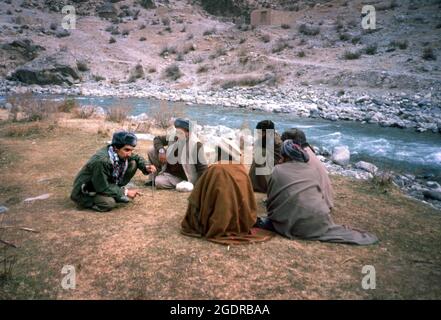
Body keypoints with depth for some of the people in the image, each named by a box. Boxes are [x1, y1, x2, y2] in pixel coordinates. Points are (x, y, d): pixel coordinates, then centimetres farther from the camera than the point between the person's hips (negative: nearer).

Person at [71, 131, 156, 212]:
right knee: (109, 203, -38)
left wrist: (146, 167, -13)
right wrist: (125, 192, -22)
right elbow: (102, 188, -28)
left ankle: (117, 193, 3)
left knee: (133, 163, -5)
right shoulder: (101, 161, -35)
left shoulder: (122, 154, -13)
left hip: (106, 184, 7)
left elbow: (137, 158, 8)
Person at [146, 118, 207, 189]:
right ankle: (153, 177, 11)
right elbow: (157, 139, 7)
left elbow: (202, 167, -23)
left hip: (181, 177, -7)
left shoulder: (196, 144, -25)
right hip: (169, 169, 7)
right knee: (152, 150, -4)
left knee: (159, 182, -28)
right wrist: (161, 150, -15)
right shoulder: (173, 136, -7)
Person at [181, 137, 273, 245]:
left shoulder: (215, 170, -15)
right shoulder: (242, 169, -2)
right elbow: (248, 199, 7)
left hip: (217, 225, -5)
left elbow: (195, 197, -7)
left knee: (194, 203, 17)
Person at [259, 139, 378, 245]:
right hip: (319, 220, 4)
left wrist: (271, 217, 24)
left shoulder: (278, 170, 2)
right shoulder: (312, 170, 11)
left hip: (294, 225, -3)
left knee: (264, 222, 21)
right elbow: (320, 194, 17)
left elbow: (271, 198, 8)